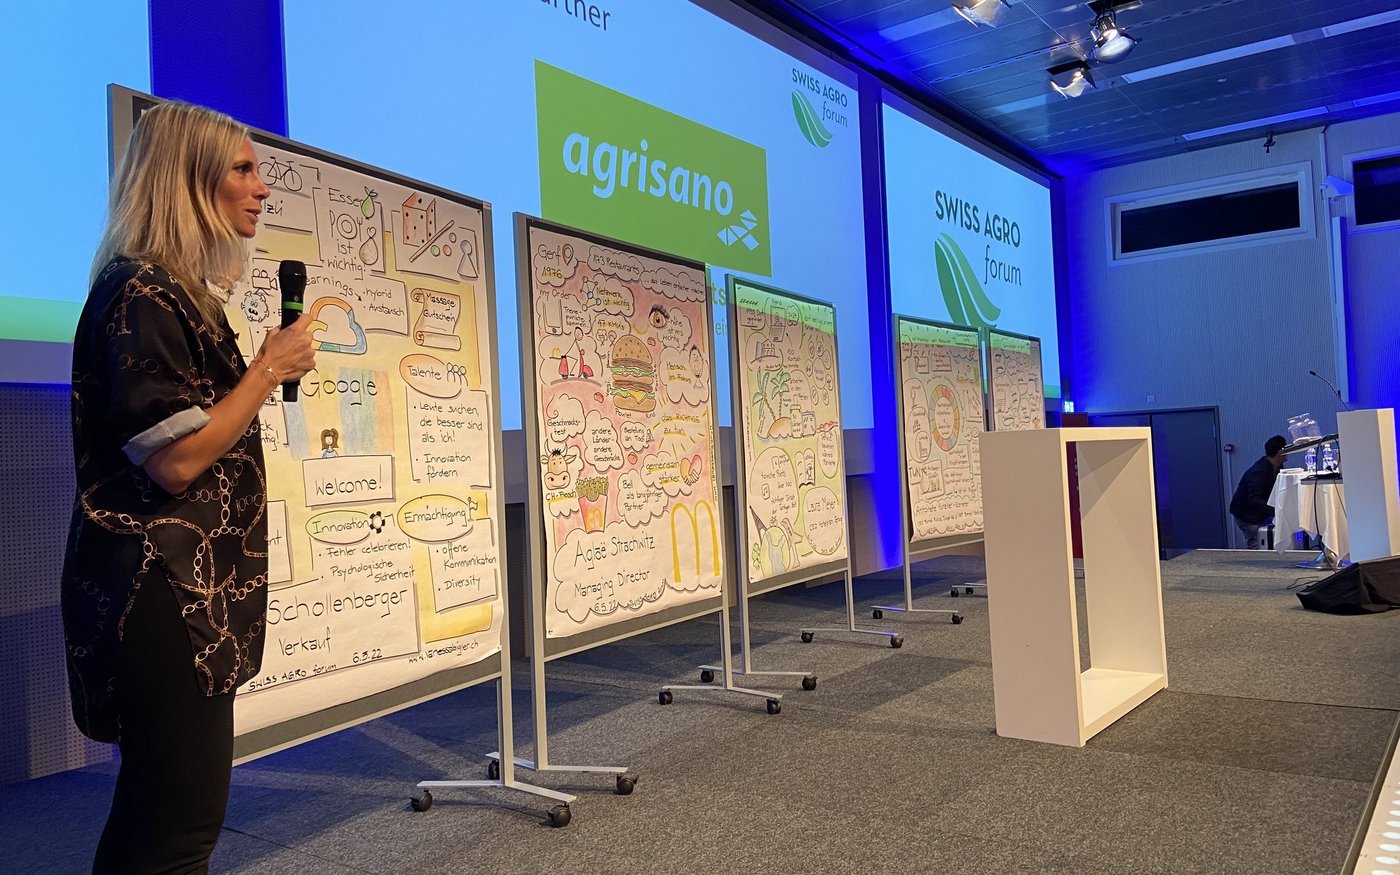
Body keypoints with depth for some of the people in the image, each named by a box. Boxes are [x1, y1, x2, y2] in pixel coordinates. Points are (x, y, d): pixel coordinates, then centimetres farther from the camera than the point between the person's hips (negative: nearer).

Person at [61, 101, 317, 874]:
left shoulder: (177, 293, 17)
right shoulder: (141, 296, -15)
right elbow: (175, 460, -21)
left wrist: (264, 373, 13)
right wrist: (268, 370, -14)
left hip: (185, 591, 11)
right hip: (162, 596, -11)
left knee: (159, 811, 17)